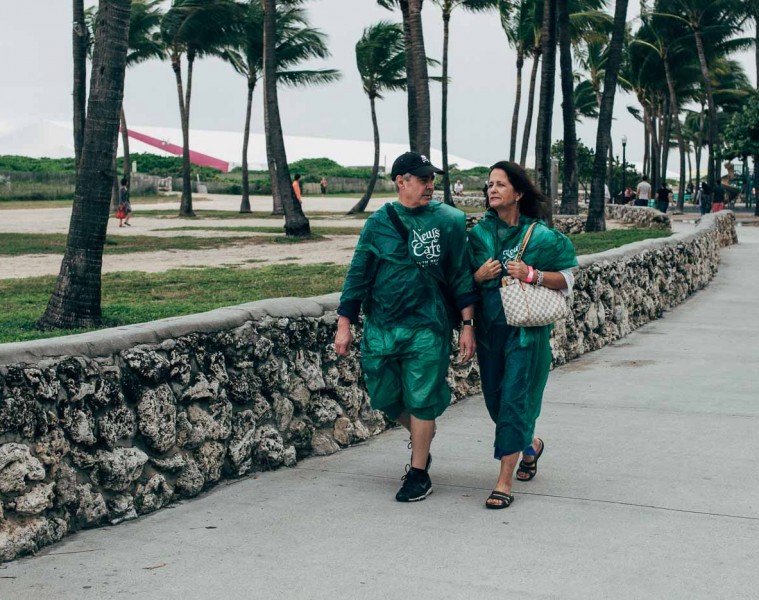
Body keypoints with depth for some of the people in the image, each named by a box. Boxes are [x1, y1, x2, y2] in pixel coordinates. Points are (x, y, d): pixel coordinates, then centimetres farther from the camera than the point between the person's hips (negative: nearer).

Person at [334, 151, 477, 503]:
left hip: (426, 327, -2)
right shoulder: (379, 222, 3)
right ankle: (423, 434, 39)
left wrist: (467, 325, 0)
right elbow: (358, 275, 6)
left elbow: (461, 276, 3)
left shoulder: (449, 221, 0)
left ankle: (418, 474, 16)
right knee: (385, 398, 9)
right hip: (380, 328, 2)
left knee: (421, 400, 0)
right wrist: (344, 325, 3)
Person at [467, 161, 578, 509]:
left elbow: (567, 278, -1)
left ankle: (505, 481, -5)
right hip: (489, 327, 5)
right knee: (495, 399, 13)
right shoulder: (480, 232, 5)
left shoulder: (540, 235, -5)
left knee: (514, 399, -9)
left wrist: (531, 274, -16)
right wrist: (479, 275, -9)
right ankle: (530, 444, 42)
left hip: (526, 330, -5)